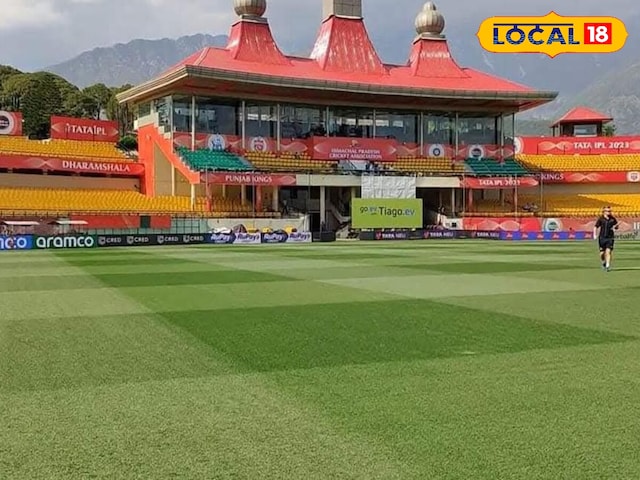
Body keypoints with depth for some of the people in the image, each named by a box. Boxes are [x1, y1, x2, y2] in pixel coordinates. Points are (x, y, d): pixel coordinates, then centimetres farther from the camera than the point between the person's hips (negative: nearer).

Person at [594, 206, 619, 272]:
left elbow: (616, 226, 16)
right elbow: (596, 227, 2)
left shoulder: (613, 219, 3)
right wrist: (595, 235, -10)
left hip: (610, 238, 0)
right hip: (602, 238, 0)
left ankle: (608, 266, -11)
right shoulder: (601, 219, -2)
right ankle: (603, 263, 34)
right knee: (602, 253, 4)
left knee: (608, 252, -12)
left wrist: (615, 227, -7)